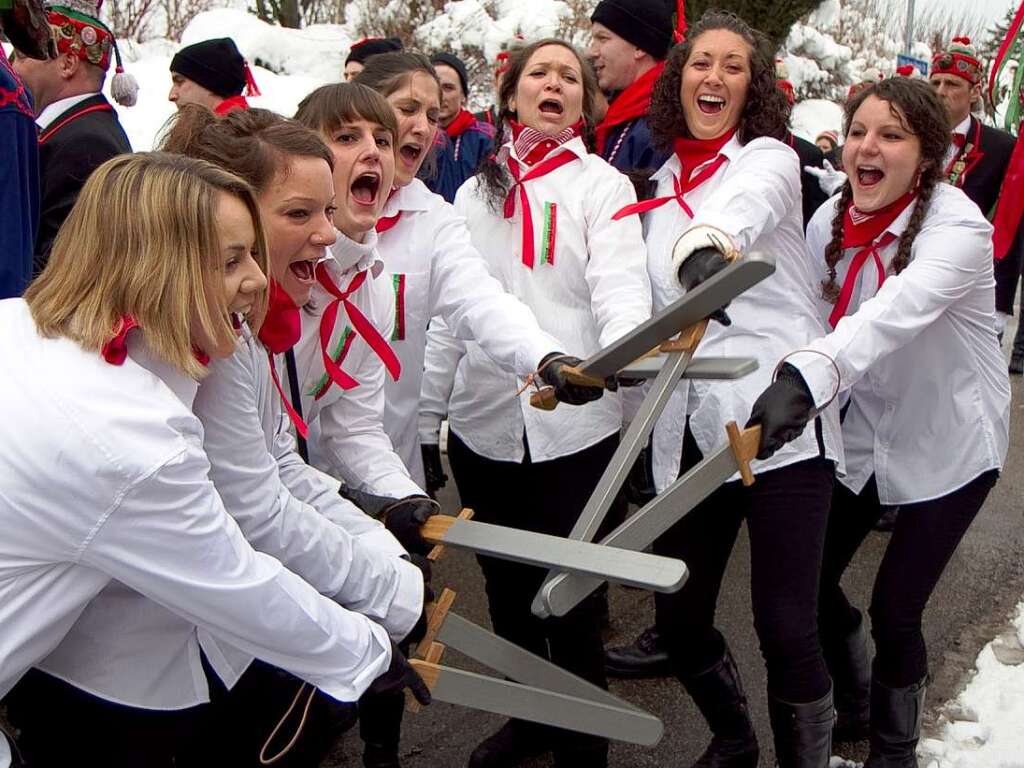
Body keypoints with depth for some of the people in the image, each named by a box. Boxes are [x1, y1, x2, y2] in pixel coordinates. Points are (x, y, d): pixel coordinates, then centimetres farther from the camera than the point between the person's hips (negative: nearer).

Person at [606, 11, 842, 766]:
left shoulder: (769, 158, 2)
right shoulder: (663, 183, 17)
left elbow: (741, 207, -25)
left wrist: (707, 244, -45)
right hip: (687, 429, 5)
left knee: (786, 625, -7)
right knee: (678, 618, 8)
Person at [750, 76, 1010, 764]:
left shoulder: (957, 227, -25)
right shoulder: (829, 222, -6)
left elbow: (896, 313, -44)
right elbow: (812, 319, -3)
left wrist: (807, 377, -61)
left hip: (950, 448, -5)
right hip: (864, 434, 5)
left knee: (895, 610, -2)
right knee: (809, 582, 7)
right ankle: (851, 708, 39)